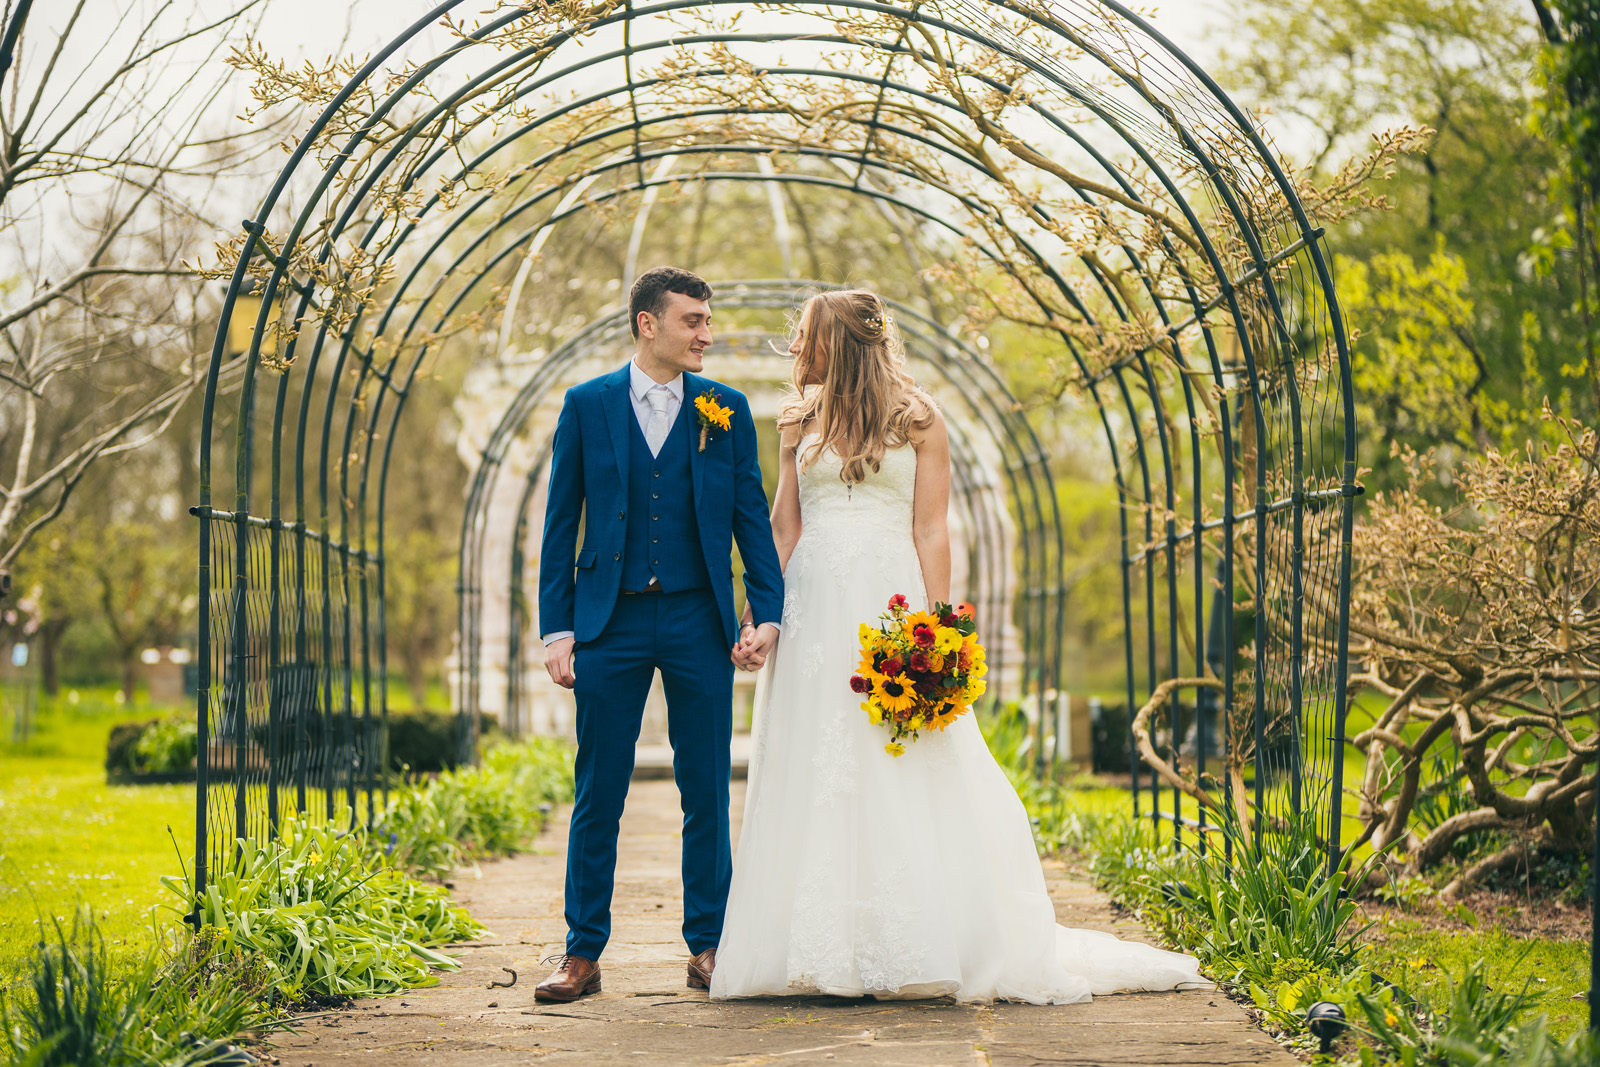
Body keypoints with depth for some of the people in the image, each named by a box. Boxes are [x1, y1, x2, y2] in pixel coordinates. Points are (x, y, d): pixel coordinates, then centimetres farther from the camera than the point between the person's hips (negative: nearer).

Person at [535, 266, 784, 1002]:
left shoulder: (726, 409, 6)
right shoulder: (586, 405, 3)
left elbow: (752, 517, 6)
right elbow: (561, 523, 4)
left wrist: (767, 613, -5)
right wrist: (556, 629, -2)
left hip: (699, 621, 1)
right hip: (610, 621, -1)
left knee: (707, 793, 5)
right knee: (598, 796, 3)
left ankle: (707, 947, 15)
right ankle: (582, 954, 9)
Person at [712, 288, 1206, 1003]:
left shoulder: (917, 420, 4)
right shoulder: (799, 420, 13)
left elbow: (931, 530, -1)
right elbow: (782, 524, 12)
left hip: (892, 603, -3)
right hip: (815, 613, 3)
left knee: (909, 777, -5)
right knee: (813, 777, 1)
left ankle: (923, 948, 2)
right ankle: (822, 951, 6)